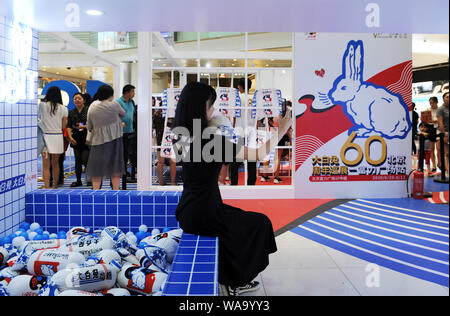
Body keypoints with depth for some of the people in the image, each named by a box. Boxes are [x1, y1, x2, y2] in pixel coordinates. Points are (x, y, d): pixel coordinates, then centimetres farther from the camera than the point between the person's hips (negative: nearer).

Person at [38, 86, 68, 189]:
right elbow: (63, 126, 0)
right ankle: (55, 186, 25)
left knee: (46, 165, 0)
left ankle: (47, 188, -6)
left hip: (45, 137, -2)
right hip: (58, 137, 2)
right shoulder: (63, 109, -2)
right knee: (55, 164, 15)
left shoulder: (42, 105, -5)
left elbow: (39, 117, 11)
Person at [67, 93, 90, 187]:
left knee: (85, 159, -9)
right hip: (76, 139, 4)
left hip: (86, 139, -4)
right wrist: (70, 137, -6)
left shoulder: (88, 111, -1)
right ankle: (78, 181, 15)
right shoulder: (71, 113, 11)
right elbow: (68, 126, 7)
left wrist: (84, 126, -19)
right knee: (77, 160, 8)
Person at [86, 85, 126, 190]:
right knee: (115, 166, 7)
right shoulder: (114, 105, -7)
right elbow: (123, 114, 11)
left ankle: (95, 189, 4)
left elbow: (89, 127, 9)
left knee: (97, 168, 8)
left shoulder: (92, 108, 2)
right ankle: (115, 189, 8)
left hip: (98, 140, 2)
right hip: (114, 139, -1)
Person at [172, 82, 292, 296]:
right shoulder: (212, 141, -23)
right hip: (203, 216, -8)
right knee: (261, 223, 14)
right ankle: (238, 282, 29)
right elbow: (259, 154, -17)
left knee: (238, 217, 30)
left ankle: (233, 281, 38)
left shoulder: (181, 136, 0)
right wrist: (282, 130, -6)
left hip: (186, 211, 8)